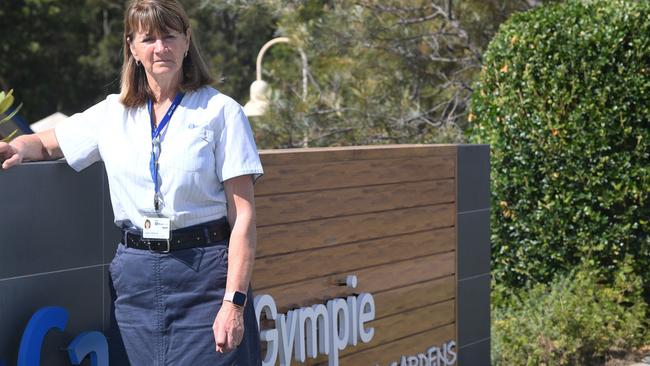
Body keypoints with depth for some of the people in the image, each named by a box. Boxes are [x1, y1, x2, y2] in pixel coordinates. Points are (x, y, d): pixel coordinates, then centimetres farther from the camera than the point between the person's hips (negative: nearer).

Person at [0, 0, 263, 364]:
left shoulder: (221, 112, -2)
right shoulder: (112, 113, 10)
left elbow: (243, 214, -6)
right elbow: (45, 143, 24)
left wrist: (235, 301, -14)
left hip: (205, 275, -3)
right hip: (136, 275, 4)